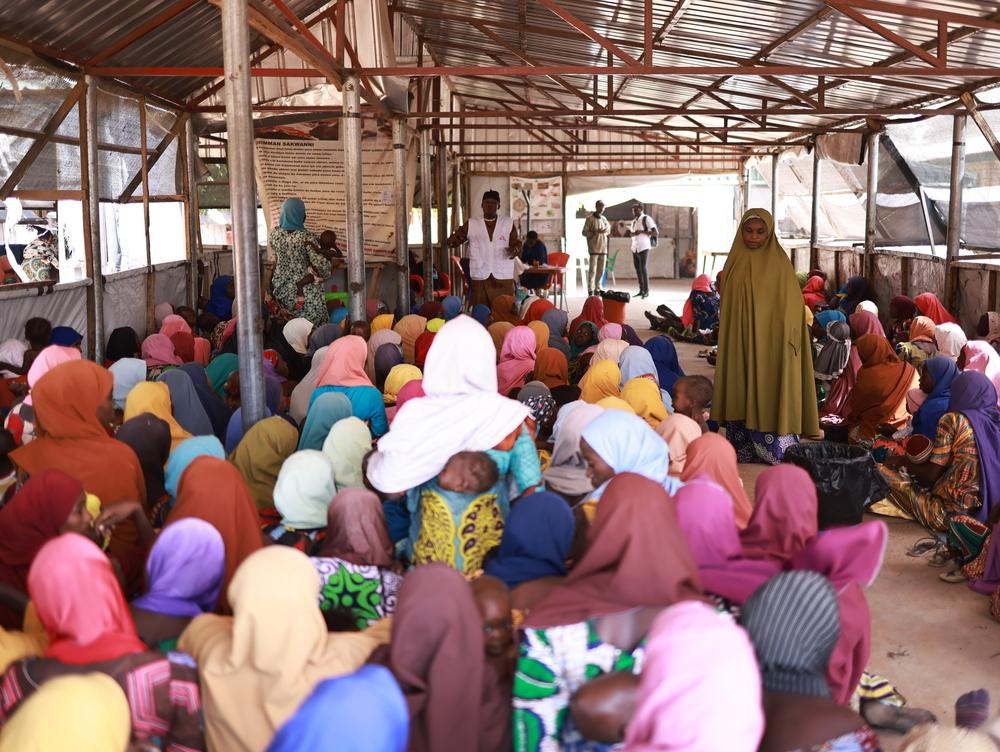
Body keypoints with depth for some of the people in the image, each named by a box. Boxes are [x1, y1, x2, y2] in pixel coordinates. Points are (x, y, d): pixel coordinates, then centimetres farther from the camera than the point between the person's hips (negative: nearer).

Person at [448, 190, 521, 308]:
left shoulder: (508, 223, 8)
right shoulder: (471, 224, 7)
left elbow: (516, 244, 4)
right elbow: (452, 242, 5)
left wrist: (515, 249, -21)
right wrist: (453, 239, -20)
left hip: (503, 278, 0)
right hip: (480, 277, 0)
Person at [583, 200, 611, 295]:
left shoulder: (604, 219, 14)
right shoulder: (590, 219, -2)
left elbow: (608, 230, 25)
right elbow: (584, 232, -6)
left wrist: (607, 233, 1)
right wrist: (596, 232, -19)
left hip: (603, 248, 6)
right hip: (594, 248, -6)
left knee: (601, 270, 5)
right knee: (592, 270, -9)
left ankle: (597, 289, 11)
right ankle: (590, 290, -7)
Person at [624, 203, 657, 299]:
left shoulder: (646, 219, -5)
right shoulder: (634, 221, 18)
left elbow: (655, 232, -10)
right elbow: (630, 233, 28)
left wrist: (642, 232, -17)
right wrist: (633, 233, 4)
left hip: (643, 247, -8)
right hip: (635, 247, 8)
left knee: (643, 268, -10)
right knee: (637, 269, 7)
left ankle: (646, 291, -5)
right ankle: (641, 290, 12)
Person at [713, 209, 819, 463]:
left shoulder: (778, 262, -4)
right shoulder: (736, 262, 10)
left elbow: (790, 305, -6)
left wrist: (786, 339, -13)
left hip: (770, 342, -5)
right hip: (739, 341, 5)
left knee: (769, 393, -4)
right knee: (740, 394, 5)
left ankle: (778, 451, 3)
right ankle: (743, 448, 13)